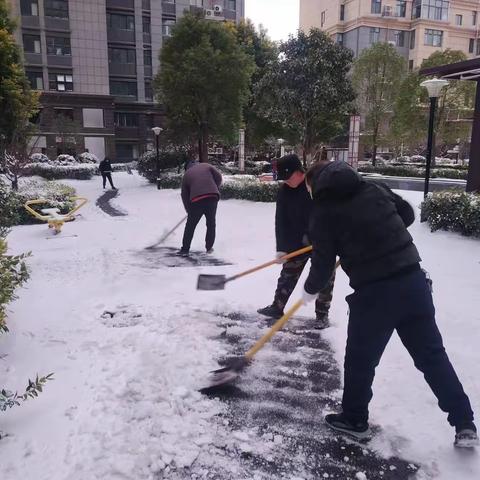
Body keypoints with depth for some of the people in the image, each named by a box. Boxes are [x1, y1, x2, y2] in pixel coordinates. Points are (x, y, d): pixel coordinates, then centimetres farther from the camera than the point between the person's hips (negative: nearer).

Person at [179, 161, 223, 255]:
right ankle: (209, 248, 21)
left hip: (197, 200, 0)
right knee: (211, 224, 15)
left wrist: (189, 210, 22)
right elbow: (218, 177, 7)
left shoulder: (186, 175, 18)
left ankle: (185, 249, 15)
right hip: (212, 197, 1)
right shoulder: (207, 166, 17)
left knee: (190, 225, 11)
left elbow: (184, 195, 16)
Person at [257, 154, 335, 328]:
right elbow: (281, 221, -7)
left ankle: (322, 313, 16)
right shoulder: (284, 191, -6)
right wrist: (282, 248, -13)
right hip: (298, 241, 4)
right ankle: (277, 307, 22)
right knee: (288, 274, 9)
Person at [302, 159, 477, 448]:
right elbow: (407, 214, 23)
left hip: (374, 291, -5)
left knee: (360, 359, 14)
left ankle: (355, 420, 32)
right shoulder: (374, 188, 10)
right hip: (413, 278, 6)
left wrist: (310, 290, 15)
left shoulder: (324, 211, -4)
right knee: (432, 353, 18)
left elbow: (323, 263, -3)